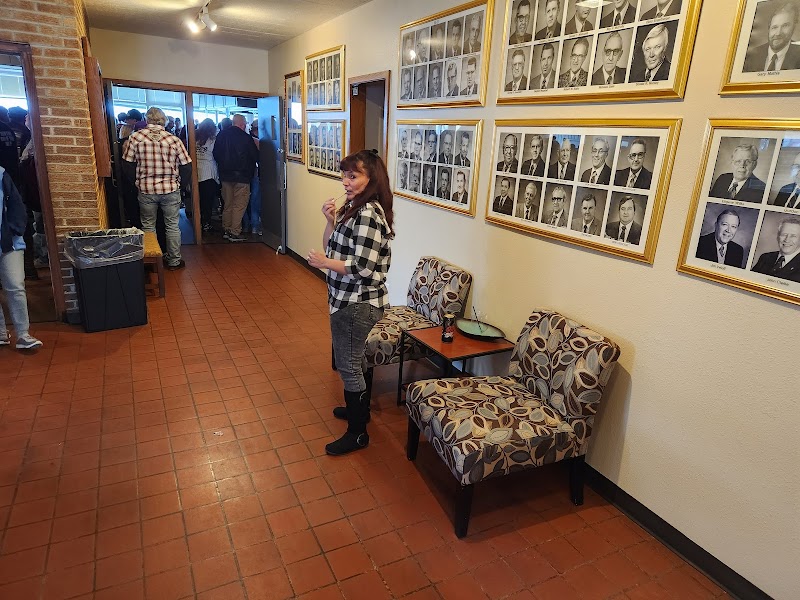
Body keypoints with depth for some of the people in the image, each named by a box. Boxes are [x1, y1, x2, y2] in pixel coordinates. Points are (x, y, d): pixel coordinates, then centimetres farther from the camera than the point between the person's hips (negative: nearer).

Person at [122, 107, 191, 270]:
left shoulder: (135, 137, -5)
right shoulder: (173, 139, -7)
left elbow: (127, 163, 0)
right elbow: (186, 165, -4)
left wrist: (137, 180, 15)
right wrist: (182, 184, 11)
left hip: (146, 189, 1)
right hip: (171, 189, 0)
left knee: (148, 227, 14)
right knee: (172, 226, 10)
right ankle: (174, 261, 17)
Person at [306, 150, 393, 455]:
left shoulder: (368, 214, -23)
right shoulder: (354, 208, 8)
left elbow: (363, 269, -26)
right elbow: (333, 248, 10)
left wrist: (325, 263, -15)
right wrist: (330, 220, -5)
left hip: (357, 303, -10)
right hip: (350, 299, 10)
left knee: (348, 365, 2)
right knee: (354, 359, 24)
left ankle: (357, 433, 19)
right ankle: (359, 408, 45)